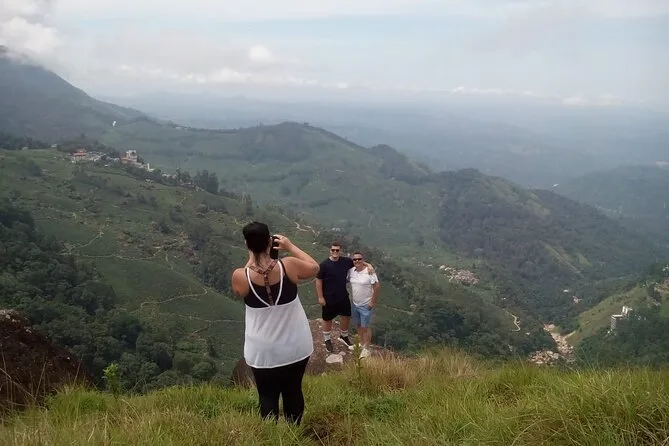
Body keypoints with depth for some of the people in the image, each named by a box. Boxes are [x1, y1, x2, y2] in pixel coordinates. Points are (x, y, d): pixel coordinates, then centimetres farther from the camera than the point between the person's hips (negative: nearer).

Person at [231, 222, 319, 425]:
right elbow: (314, 268, 3)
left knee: (268, 397, 16)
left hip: (263, 351, -1)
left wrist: (252, 258, 7)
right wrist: (291, 247, 7)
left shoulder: (240, 276, -18)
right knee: (293, 392, 20)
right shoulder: (288, 266, -18)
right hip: (296, 346, 1)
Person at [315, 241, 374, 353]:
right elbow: (318, 281, -13)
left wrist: (368, 265, -8)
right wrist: (320, 297, -13)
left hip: (343, 296, 4)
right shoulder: (324, 264, -17)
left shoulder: (346, 261, -4)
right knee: (327, 319, 11)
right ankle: (328, 340, 30)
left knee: (346, 317, 15)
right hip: (329, 298, -4)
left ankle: (343, 336, 39)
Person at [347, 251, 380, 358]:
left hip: (366, 305, -6)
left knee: (365, 327, 1)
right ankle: (361, 343, 36)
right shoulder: (351, 271, -2)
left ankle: (366, 349, 11)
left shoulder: (369, 272, -19)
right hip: (355, 304, 6)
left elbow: (377, 287, -17)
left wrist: (373, 302, -15)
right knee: (358, 325, 19)